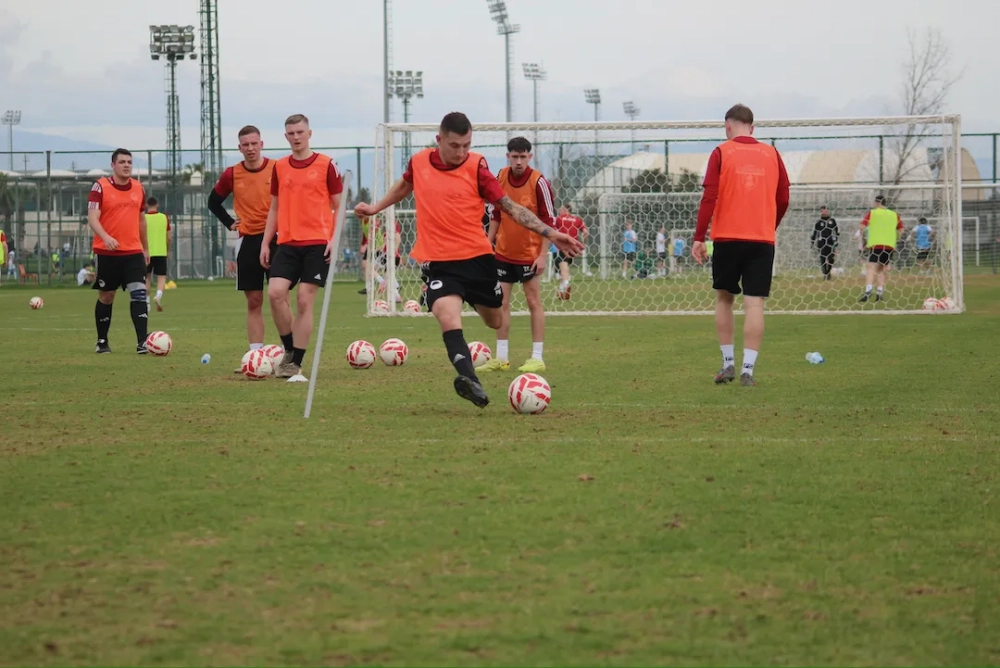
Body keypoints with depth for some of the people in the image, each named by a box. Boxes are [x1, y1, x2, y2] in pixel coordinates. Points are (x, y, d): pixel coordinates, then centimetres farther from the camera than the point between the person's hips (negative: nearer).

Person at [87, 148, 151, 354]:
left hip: (133, 252, 3)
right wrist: (105, 237, -30)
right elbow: (92, 217, -13)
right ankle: (102, 341, 22)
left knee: (139, 292, -11)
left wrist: (145, 248, 23)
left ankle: (142, 342, -15)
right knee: (106, 296, 8)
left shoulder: (138, 188, 9)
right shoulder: (100, 187, -6)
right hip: (107, 252, -3)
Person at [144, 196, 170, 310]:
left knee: (147, 277, 13)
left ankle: (147, 301, 12)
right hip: (161, 252, 0)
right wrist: (168, 251, 20)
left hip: (147, 252, 0)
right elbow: (168, 238, 6)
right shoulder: (164, 218, 2)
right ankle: (159, 295, -24)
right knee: (161, 277, 2)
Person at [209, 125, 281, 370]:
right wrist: (229, 223, 7)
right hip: (248, 241, 2)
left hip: (275, 238, -2)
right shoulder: (232, 175, 3)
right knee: (253, 301, 4)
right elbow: (214, 202, 17)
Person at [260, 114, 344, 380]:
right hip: (288, 243, 3)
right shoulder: (279, 168, 11)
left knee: (304, 301, -5)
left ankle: (295, 364, 1)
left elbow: (339, 206, 2)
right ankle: (289, 351, 5)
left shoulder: (326, 165, -1)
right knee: (275, 292, -14)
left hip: (317, 244, -3)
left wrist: (334, 239, -9)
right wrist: (265, 242, 11)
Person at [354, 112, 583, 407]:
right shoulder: (419, 162, 0)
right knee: (449, 320, -25)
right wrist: (376, 207, 33)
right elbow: (404, 185, 26)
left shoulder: (476, 167, -8)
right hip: (437, 261, 0)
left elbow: (510, 207, -7)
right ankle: (470, 380, -39)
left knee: (495, 322, 18)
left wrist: (549, 233, -15)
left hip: (477, 256, 0)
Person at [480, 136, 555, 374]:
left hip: (529, 254, -5)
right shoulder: (501, 178, -1)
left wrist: (543, 255, -16)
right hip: (503, 253, 5)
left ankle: (537, 358, 4)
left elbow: (548, 221, -13)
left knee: (534, 302, 1)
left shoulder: (538, 182, -15)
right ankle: (501, 357, 12)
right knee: (501, 303, 6)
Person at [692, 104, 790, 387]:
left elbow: (709, 197, -8)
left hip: (727, 238, -1)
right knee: (755, 303, -1)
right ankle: (748, 369, -7)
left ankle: (728, 363, 15)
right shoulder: (772, 154, 6)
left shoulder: (721, 153, -1)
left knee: (724, 298, 15)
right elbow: (783, 199, 8)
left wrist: (699, 238, -7)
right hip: (763, 240, 1)